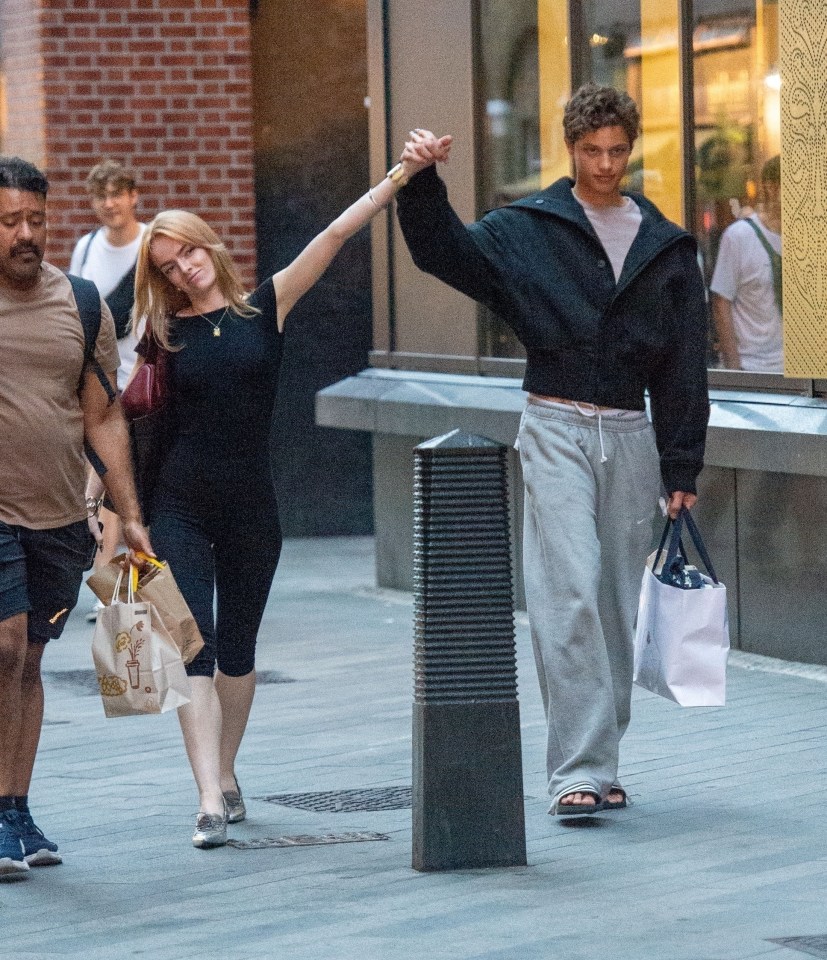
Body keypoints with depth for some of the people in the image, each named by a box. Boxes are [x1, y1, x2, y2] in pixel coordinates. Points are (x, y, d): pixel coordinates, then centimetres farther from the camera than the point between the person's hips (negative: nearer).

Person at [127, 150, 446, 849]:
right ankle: (211, 800, -16)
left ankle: (226, 776, 30)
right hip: (181, 508, -1)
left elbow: (335, 235, -6)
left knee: (237, 651, 12)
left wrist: (398, 178, -13)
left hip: (251, 509, 1)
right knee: (195, 651, -10)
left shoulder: (267, 307, 2)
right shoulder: (166, 336, 2)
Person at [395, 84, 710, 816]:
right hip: (556, 431, -3)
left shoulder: (667, 248, 11)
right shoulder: (527, 230, 5)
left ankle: (601, 763, 16)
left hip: (631, 436, 3)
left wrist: (682, 469, 8)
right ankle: (579, 770, -16)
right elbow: (444, 251, -5)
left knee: (617, 604, 7)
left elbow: (684, 369, 12)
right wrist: (423, 183, -23)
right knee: (570, 595, -14)